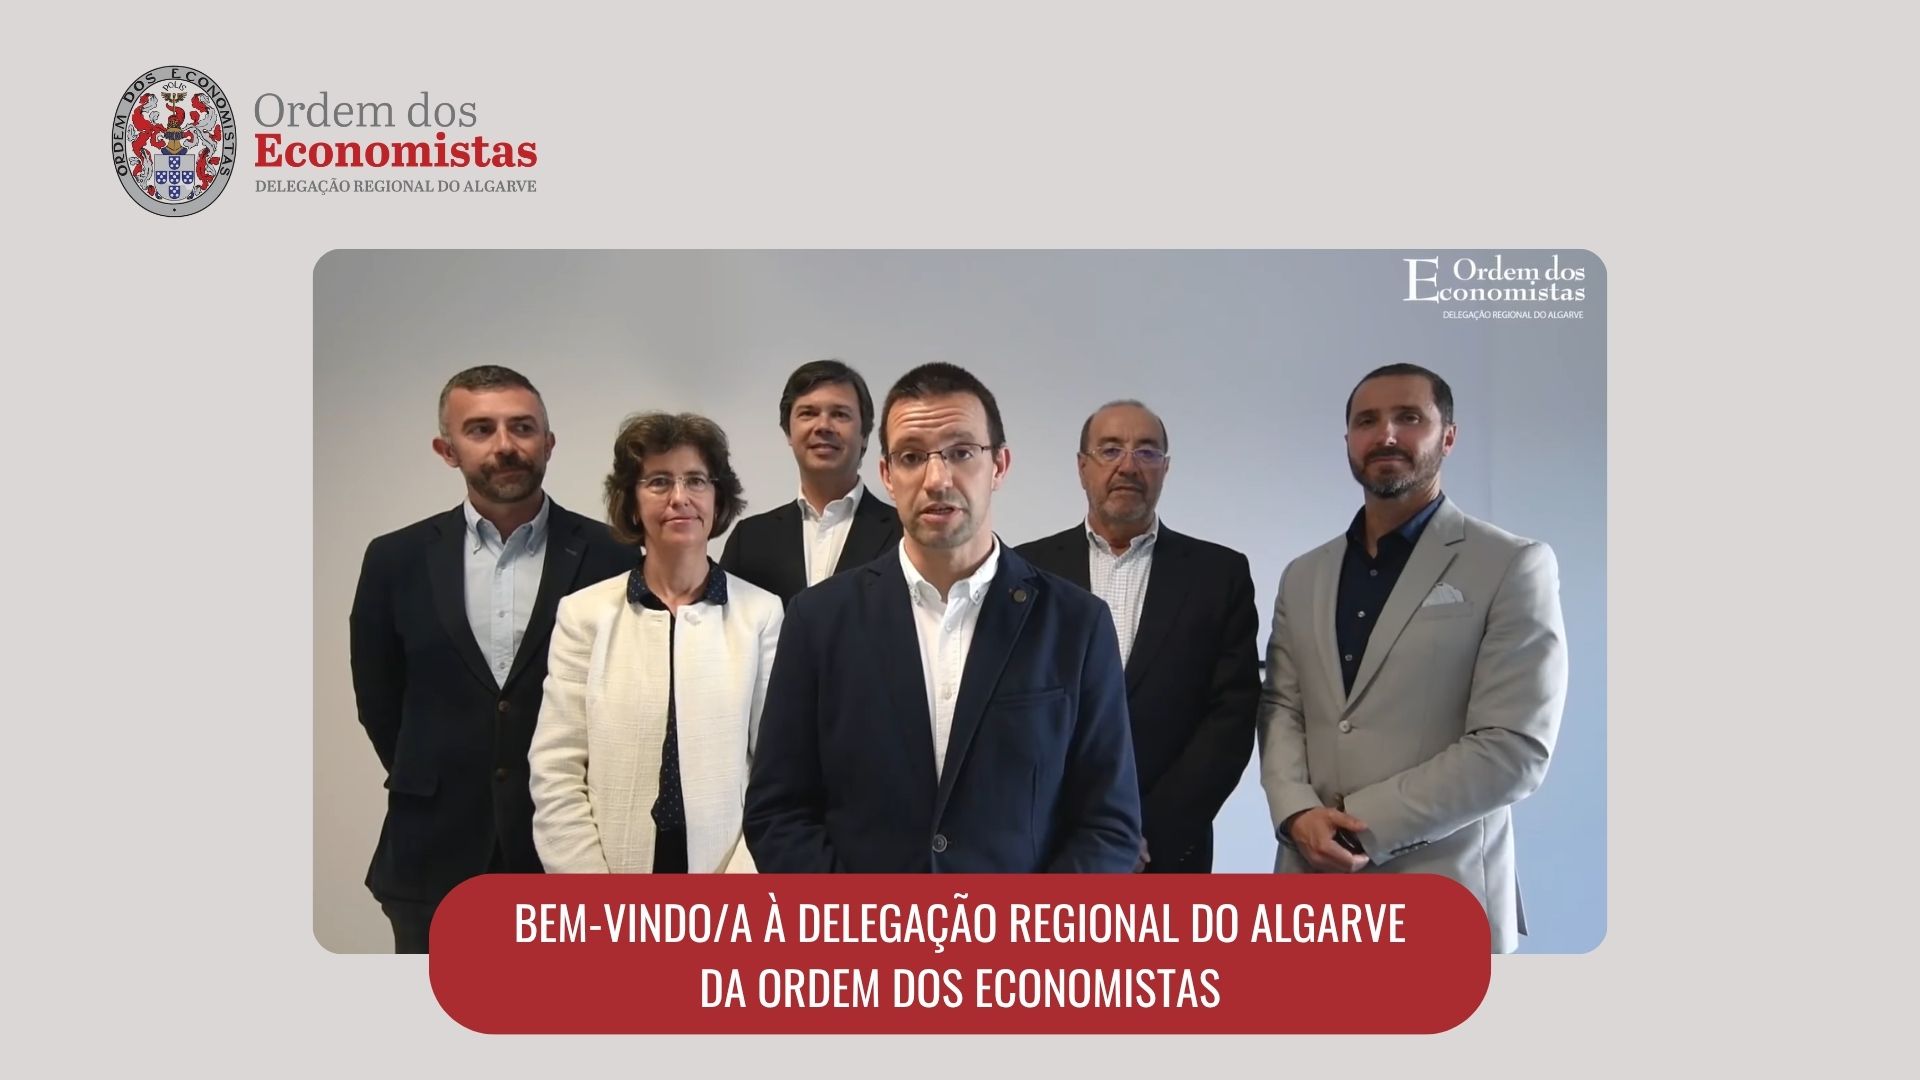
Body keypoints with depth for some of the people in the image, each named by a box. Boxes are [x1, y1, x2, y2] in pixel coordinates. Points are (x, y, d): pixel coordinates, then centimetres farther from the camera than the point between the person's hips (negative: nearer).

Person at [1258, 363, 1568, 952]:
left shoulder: (1513, 566, -6)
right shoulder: (1303, 576, 11)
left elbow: (1514, 749, -12)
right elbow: (1280, 709, 7)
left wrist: (1359, 824, -15)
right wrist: (1297, 812, -12)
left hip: (1440, 895, -4)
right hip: (1312, 884, 4)